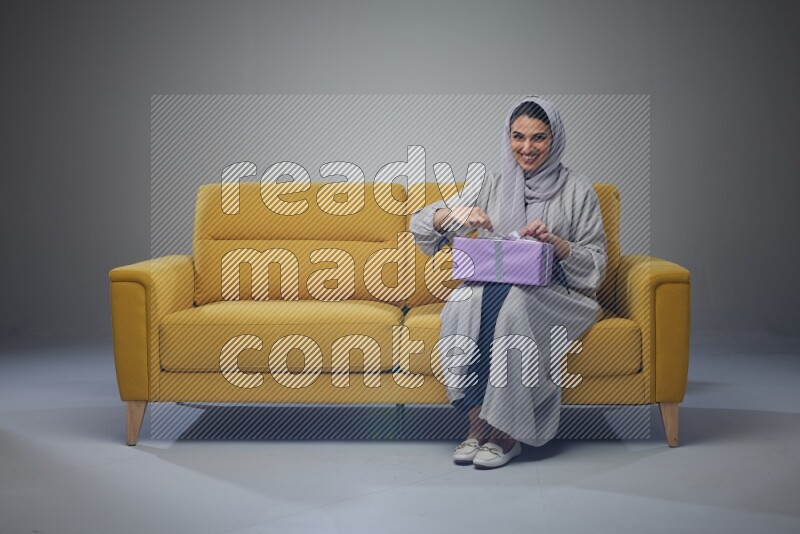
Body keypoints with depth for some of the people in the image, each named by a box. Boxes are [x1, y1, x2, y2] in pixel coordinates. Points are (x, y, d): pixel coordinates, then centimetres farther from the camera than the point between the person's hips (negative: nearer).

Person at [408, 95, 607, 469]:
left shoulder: (577, 191, 7)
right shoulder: (493, 186, 14)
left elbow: (596, 263, 3)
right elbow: (420, 223, 8)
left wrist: (555, 242, -15)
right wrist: (456, 214, -14)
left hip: (552, 295, -2)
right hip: (491, 285, 2)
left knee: (510, 305, -37)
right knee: (465, 306, -34)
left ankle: (505, 433, -26)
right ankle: (477, 423, -24)